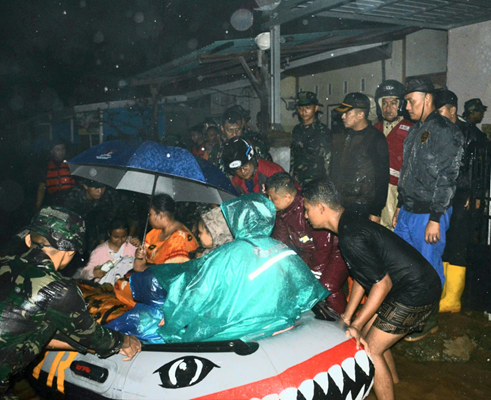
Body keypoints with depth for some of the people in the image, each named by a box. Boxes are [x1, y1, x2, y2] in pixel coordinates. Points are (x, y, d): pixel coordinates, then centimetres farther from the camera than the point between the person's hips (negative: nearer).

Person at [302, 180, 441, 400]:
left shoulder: (351, 236, -25)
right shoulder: (349, 223, 7)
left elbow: (382, 283, -21)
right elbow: (363, 276, 15)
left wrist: (356, 325, -14)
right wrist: (348, 316, 16)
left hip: (416, 292, -10)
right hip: (418, 285, 10)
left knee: (370, 349, -3)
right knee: (369, 333, 22)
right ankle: (392, 381, 46)